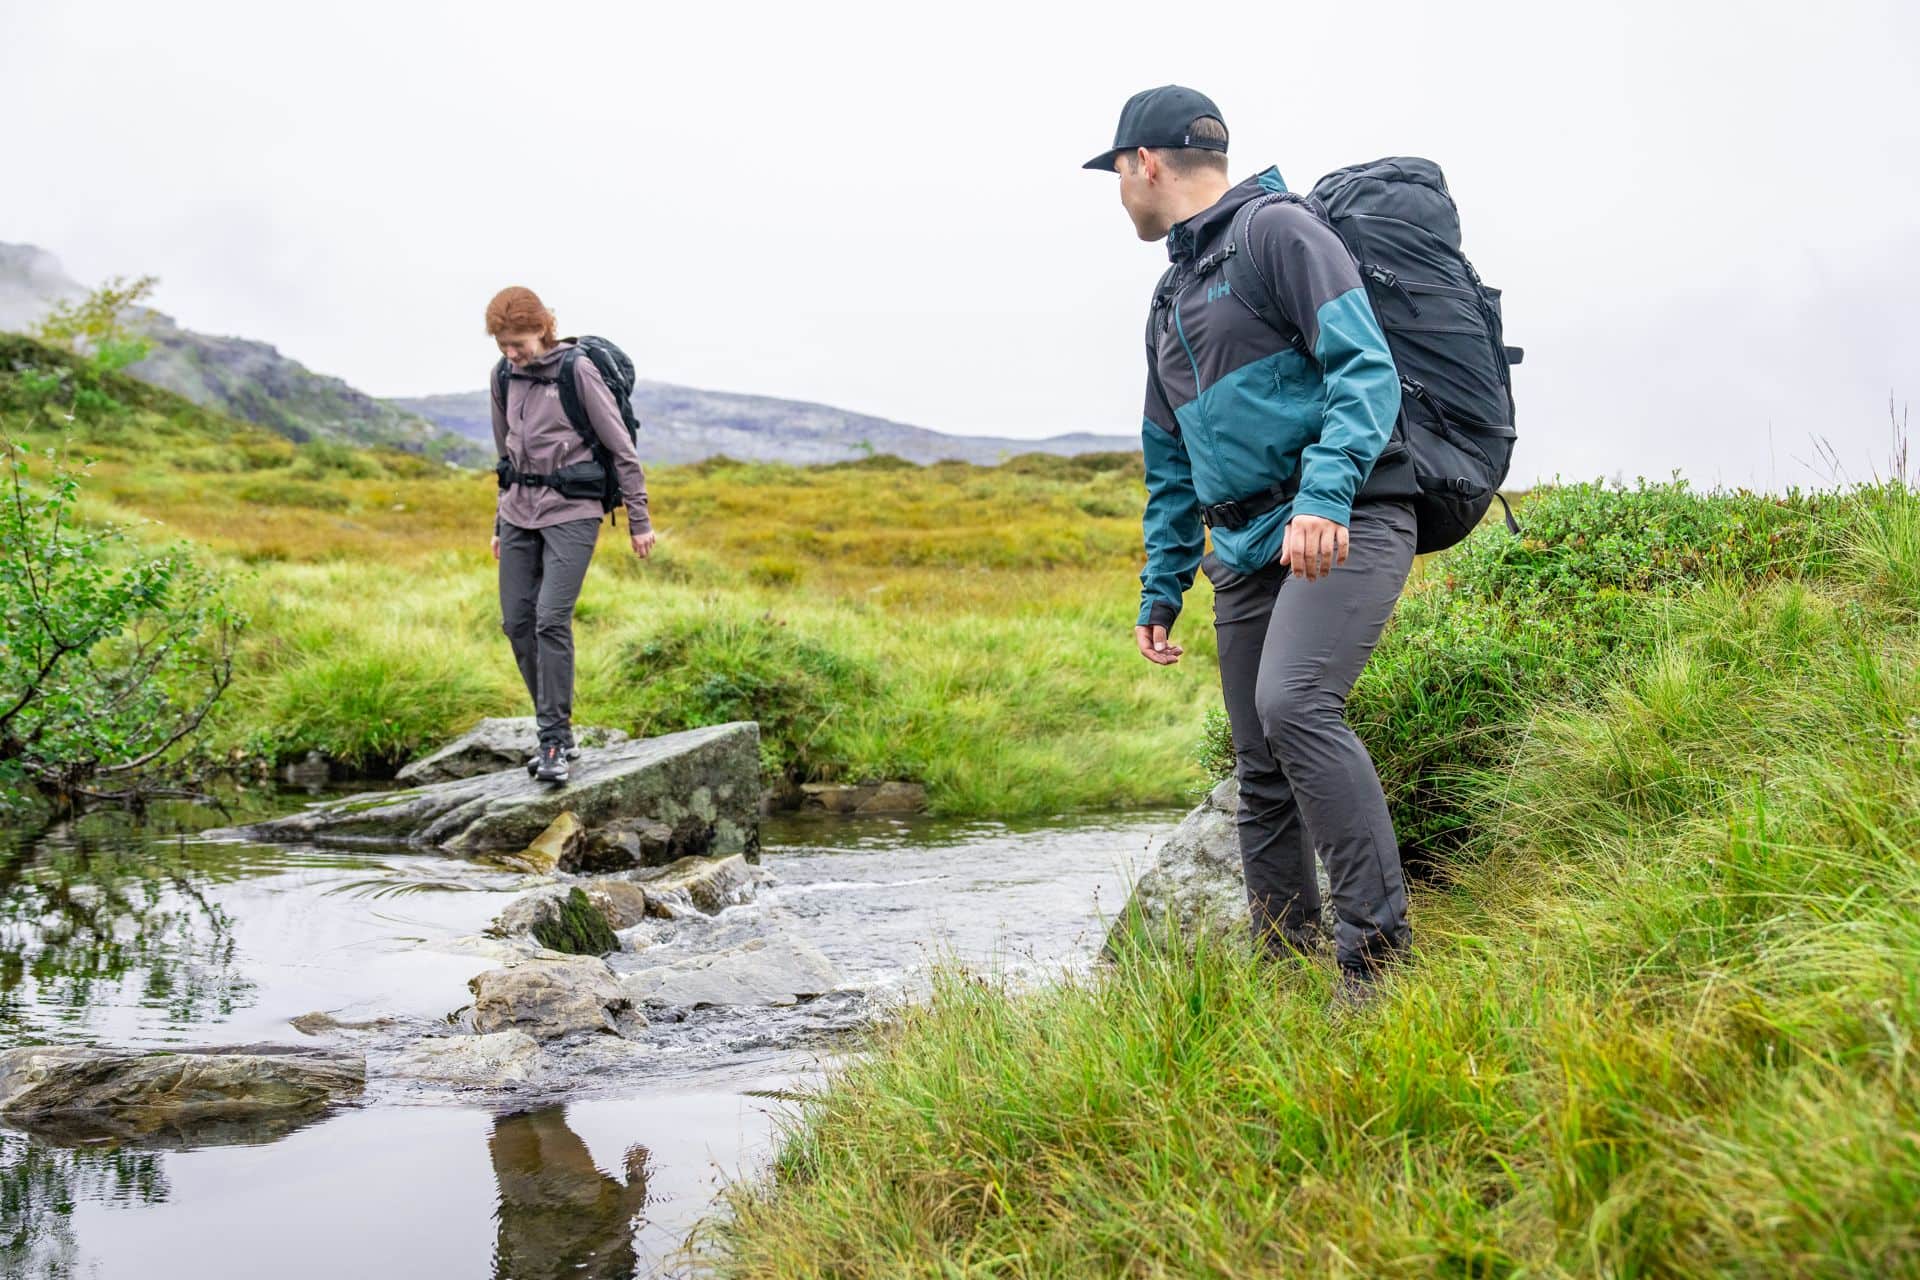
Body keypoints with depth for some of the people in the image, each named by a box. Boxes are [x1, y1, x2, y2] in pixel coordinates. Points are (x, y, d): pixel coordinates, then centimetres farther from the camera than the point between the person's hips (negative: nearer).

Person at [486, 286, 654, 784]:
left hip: (571, 513, -7)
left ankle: (555, 740, -8)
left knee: (551, 619, -16)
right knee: (516, 621, 3)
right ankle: (555, 730, 15)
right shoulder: (506, 378, 9)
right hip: (520, 513, 7)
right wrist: (500, 523, 21)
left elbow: (622, 449, -6)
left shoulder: (578, 371, -10)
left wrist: (639, 520, -5)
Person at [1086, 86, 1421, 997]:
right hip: (1247, 549, 9)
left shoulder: (1278, 231, -2)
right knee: (1262, 776, 6)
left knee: (1294, 703, -28)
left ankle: (1380, 947, -24)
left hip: (1347, 522, -9)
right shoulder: (1171, 301, 24)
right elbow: (1172, 466, 28)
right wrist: (1160, 591, 22)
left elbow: (1365, 367, -15)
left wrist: (1325, 493, -28)